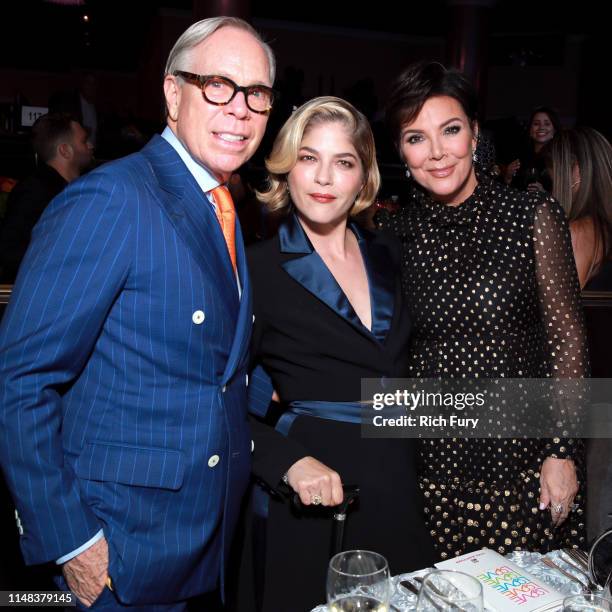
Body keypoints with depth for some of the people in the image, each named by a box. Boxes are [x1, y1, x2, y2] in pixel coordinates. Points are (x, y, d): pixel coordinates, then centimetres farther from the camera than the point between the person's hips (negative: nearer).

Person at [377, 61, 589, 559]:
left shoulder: (532, 216, -6)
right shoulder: (392, 233, 0)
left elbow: (567, 337, -3)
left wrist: (563, 452, -6)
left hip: (524, 462, -1)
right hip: (430, 466, 2)